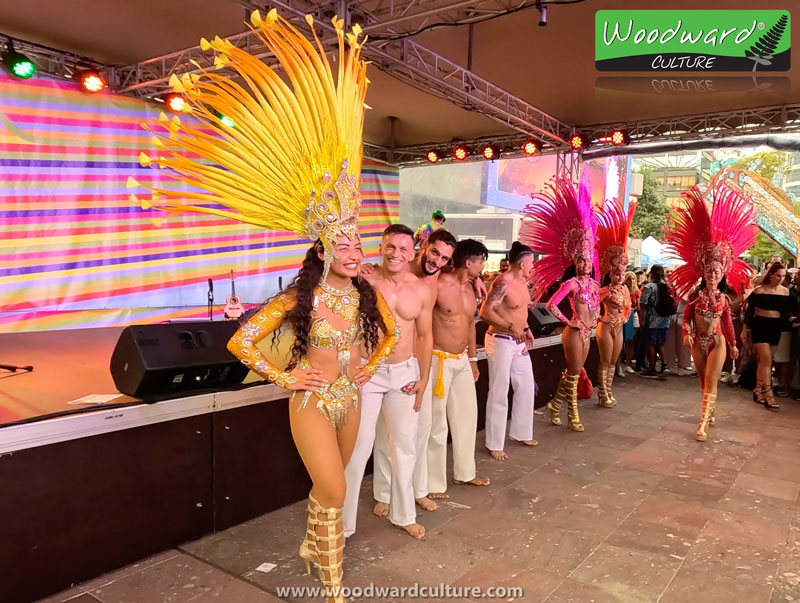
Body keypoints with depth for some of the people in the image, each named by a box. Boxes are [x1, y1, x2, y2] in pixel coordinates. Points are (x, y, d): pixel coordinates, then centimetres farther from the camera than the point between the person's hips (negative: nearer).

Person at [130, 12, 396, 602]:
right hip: (312, 401, -5)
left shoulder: (367, 294, -2)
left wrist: (370, 367, 7)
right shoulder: (298, 297, -17)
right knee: (334, 492, -4)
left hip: (350, 399, 5)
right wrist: (283, 377, -13)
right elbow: (241, 341, -14)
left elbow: (391, 332, 17)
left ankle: (314, 545, 45)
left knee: (329, 487, 21)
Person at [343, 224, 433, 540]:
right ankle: (342, 523, 13)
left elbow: (425, 336, 8)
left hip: (404, 372, 4)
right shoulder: (364, 282, -12)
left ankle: (402, 513, 32)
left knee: (404, 444, 14)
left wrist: (423, 378, 6)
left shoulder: (421, 291, 0)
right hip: (367, 371, -4)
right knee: (359, 446, -2)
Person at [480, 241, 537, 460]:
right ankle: (495, 445, 11)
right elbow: (485, 312, -26)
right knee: (499, 393, -1)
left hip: (519, 342, 9)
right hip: (501, 342, -9)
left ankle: (521, 433, 34)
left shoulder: (522, 281, 8)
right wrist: (511, 328, -31)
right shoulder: (503, 282, -20)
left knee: (526, 388, 17)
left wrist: (526, 329, 10)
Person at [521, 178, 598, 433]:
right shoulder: (572, 283, -14)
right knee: (574, 374, 0)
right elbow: (551, 305, -20)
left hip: (587, 332, 8)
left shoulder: (594, 284, 9)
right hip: (574, 332, -8)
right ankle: (573, 415, 12)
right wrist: (568, 322, -14)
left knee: (572, 372, 13)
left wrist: (594, 320, 12)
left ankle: (555, 404, 27)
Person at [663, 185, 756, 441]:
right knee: (703, 381, 13)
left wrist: (733, 344, 12)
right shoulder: (695, 294, -4)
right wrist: (687, 333, -19)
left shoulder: (724, 298, -3)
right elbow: (686, 316, -2)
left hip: (717, 342, -1)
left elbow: (727, 322, 7)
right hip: (698, 342, 1)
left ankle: (703, 423, -10)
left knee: (710, 382, -8)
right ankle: (711, 410, 35)